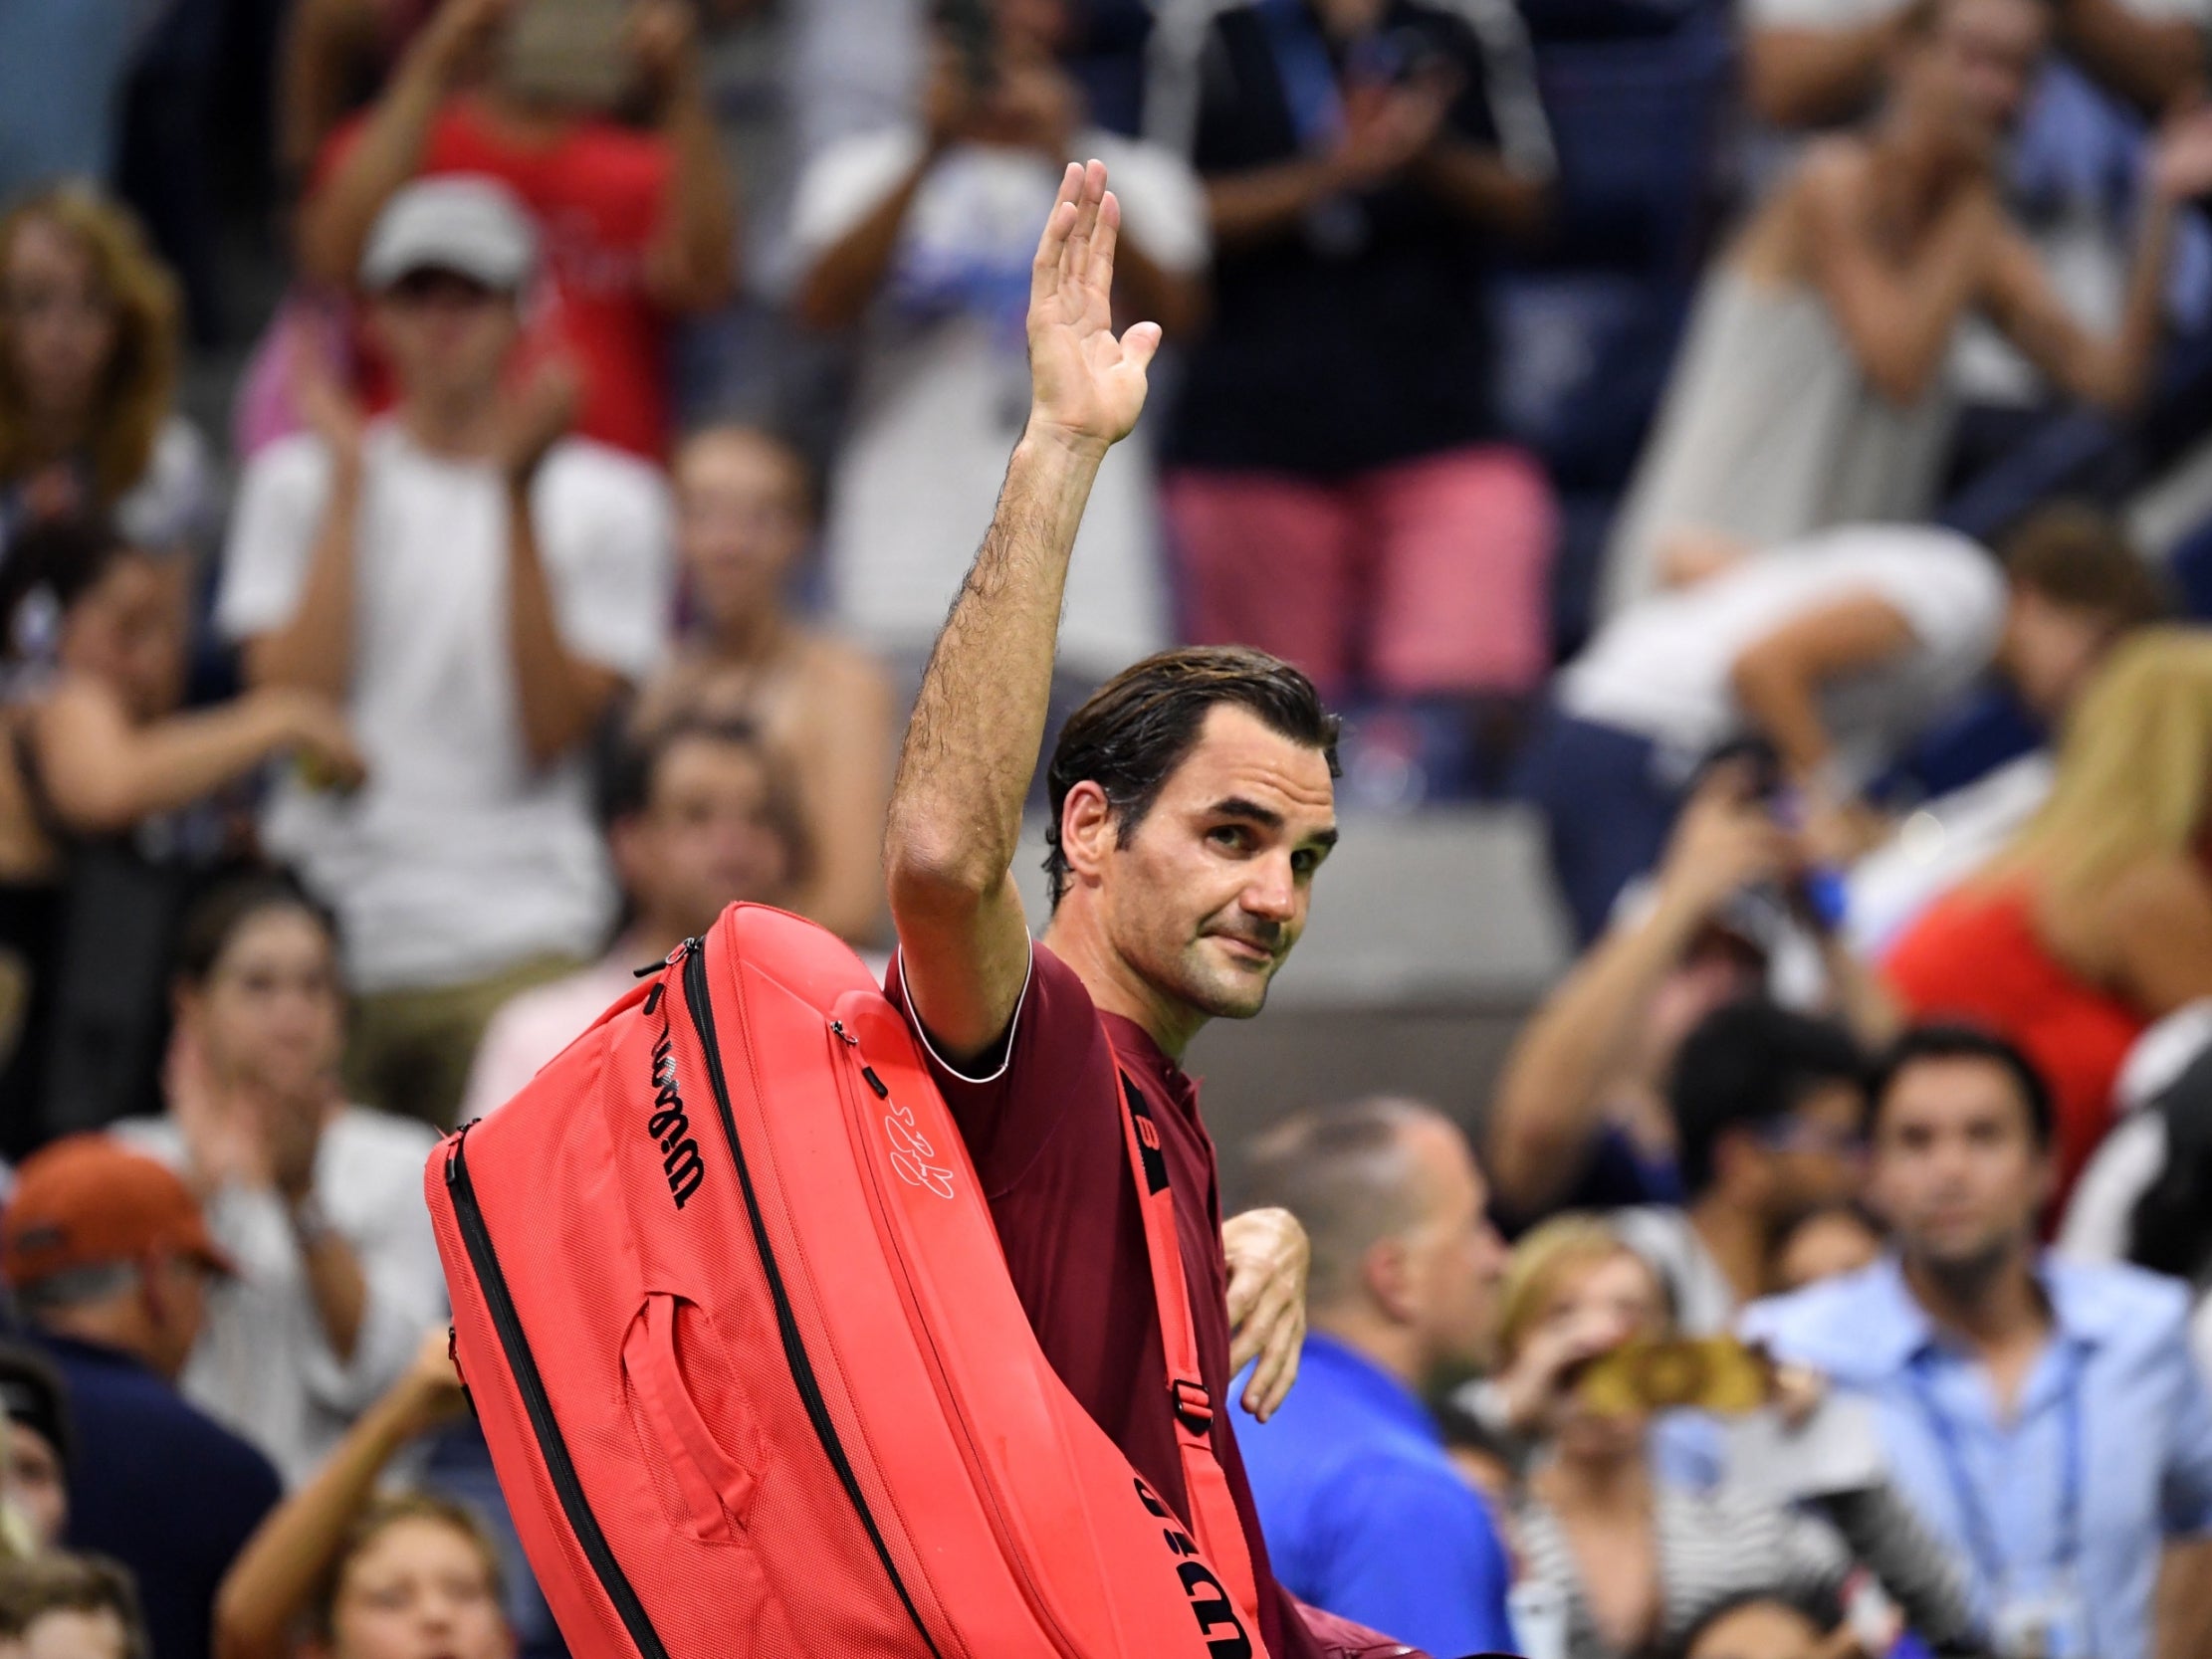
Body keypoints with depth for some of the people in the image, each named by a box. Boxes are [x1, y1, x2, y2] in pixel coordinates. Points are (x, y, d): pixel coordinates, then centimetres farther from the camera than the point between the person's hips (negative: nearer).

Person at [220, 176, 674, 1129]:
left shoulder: (607, 500, 8)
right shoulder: (300, 480, 11)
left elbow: (551, 733, -4)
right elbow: (291, 702, -3)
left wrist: (519, 503, -8)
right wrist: (347, 488, -2)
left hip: (515, 943, -1)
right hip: (325, 930, 1)